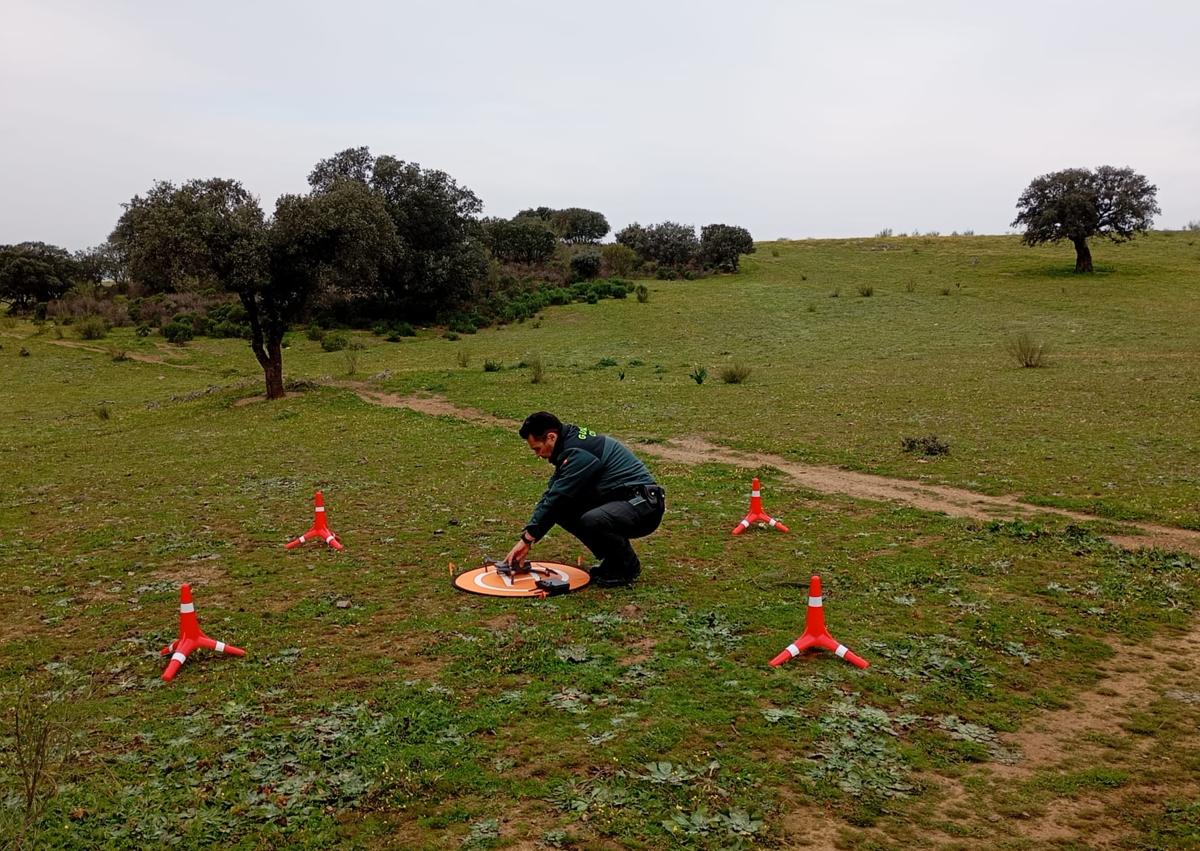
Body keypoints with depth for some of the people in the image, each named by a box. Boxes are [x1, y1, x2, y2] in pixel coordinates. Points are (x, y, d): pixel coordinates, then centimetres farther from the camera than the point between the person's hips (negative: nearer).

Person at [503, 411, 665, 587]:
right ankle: (611, 561, 10)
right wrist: (527, 539, 7)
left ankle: (628, 567, -7)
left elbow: (555, 497, -20)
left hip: (644, 505, -10)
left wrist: (527, 538, -11)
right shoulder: (571, 445, 9)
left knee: (591, 520, -34)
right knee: (561, 510, 1)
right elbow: (551, 496, 11)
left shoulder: (579, 453, -21)